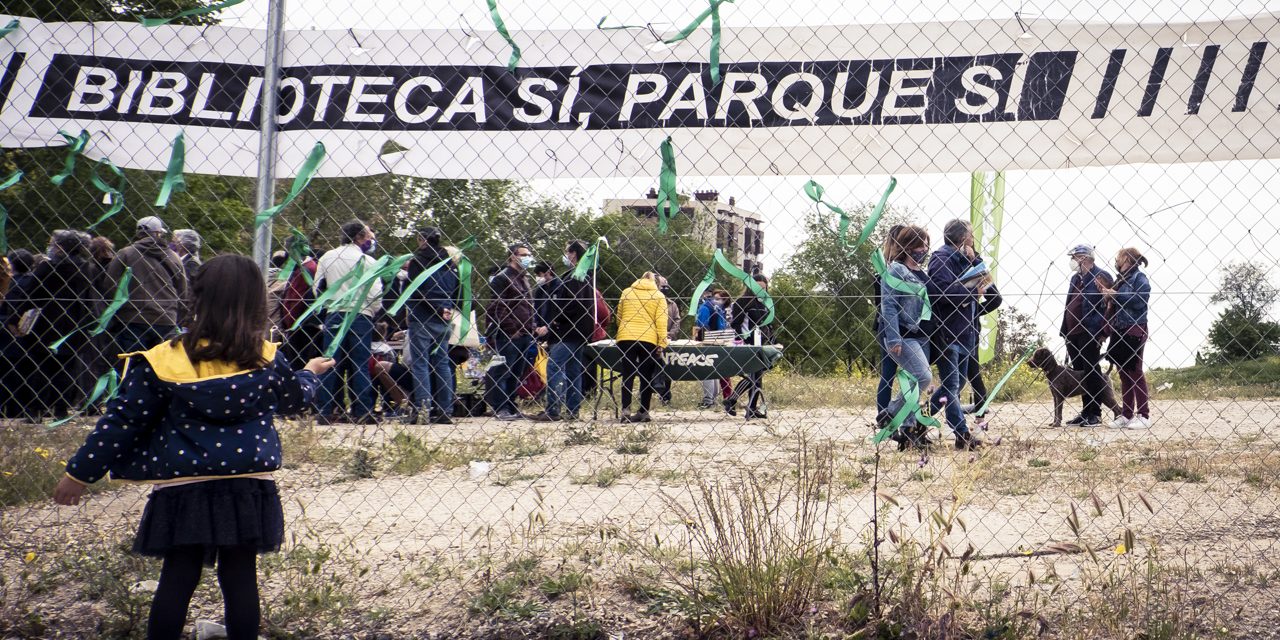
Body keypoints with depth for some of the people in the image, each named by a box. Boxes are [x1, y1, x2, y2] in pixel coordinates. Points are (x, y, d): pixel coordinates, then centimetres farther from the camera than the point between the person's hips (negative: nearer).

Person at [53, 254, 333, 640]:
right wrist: (310, 373, 41)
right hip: (248, 489, 1)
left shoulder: (164, 362, -7)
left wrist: (80, 473, 5)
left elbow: (122, 423, -4)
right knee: (240, 578, 8)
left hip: (184, 490, -1)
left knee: (177, 579, 7)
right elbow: (293, 399, 18)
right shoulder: (267, 360, -2)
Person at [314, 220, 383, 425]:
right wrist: (373, 312, 9)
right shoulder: (367, 261, -6)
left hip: (334, 316, 3)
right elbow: (375, 294, -10)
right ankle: (362, 412, 1)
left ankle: (327, 411, 8)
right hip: (360, 316, -3)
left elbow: (317, 288, 9)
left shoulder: (327, 257, 6)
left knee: (331, 364, 8)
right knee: (360, 366, 2)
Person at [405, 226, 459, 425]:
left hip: (421, 319, -6)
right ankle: (445, 411, 7)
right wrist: (445, 309, 11)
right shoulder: (450, 262, 11)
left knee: (420, 364, -3)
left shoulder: (418, 260, -8)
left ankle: (422, 409, -11)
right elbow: (457, 291, 16)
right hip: (443, 321, 6)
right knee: (442, 363, 9)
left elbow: (416, 291, -13)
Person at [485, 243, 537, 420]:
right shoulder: (502, 278, -8)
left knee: (517, 373, 10)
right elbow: (494, 308, -13)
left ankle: (510, 405, 17)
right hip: (508, 336, -9)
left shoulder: (523, 279, 20)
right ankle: (500, 408, -3)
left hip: (524, 335, 9)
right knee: (502, 371, -5)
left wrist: (530, 331, 18)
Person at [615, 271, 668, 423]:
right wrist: (661, 344, -4)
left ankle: (626, 410, -9)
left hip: (626, 338, 1)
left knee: (627, 376, 3)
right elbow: (661, 321, -3)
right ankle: (643, 412, 7)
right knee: (646, 378, 7)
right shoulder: (659, 296, 6)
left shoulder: (626, 292, 13)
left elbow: (619, 317, 19)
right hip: (649, 340, -1)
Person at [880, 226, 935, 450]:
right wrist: (894, 339, -20)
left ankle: (908, 431, 10)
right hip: (902, 336, -8)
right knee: (924, 377, -18)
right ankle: (890, 414, -3)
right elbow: (888, 306, -13)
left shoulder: (921, 274, 16)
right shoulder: (895, 271, -7)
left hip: (920, 336, 8)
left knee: (914, 381, 6)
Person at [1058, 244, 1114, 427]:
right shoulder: (1075, 278, 19)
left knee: (1092, 373, -5)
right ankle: (1085, 412, 16)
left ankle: (1095, 414, -1)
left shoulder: (1101, 276, -7)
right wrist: (1064, 330, 16)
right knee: (1078, 371, 10)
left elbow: (1109, 305, -11)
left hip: (1090, 334, -8)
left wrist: (1102, 333, -18)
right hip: (1073, 334, 8)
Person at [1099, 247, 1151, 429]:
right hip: (1118, 331, 8)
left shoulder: (1139, 277, -5)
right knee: (1124, 373, 8)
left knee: (1134, 371, -7)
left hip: (1134, 330, -8)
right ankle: (1126, 415, 10)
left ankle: (1144, 415, -4)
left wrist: (1116, 295, -15)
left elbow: (1141, 301, -19)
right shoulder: (1120, 280, 18)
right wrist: (1106, 293, 4)